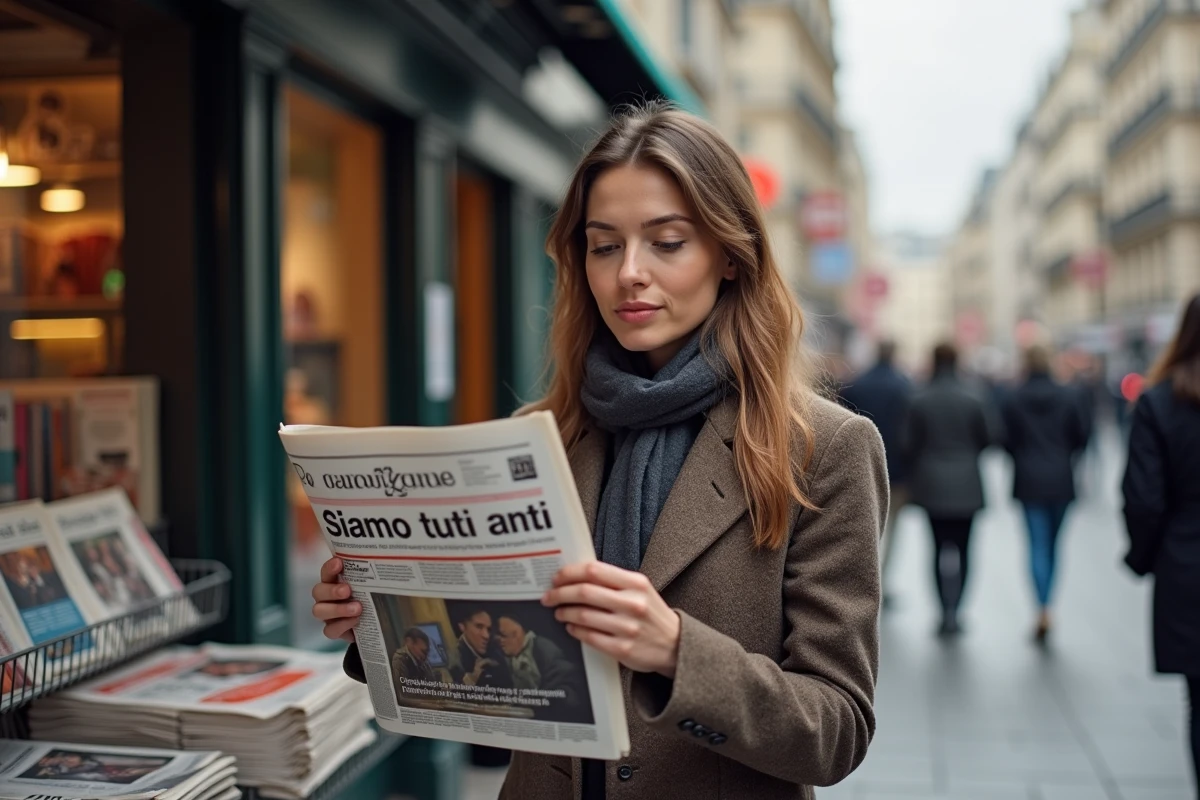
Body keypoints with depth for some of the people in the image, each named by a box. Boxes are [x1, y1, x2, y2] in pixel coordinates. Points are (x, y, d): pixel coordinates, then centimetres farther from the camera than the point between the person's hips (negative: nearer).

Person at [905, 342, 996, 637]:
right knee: (962, 548, 5)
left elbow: (910, 444, -2)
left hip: (932, 485, 0)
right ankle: (954, 610, -3)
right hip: (966, 485, 0)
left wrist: (915, 476, 14)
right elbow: (986, 438, 2)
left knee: (940, 547, 7)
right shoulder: (972, 399, -6)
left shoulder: (920, 400, -6)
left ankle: (946, 610, 2)